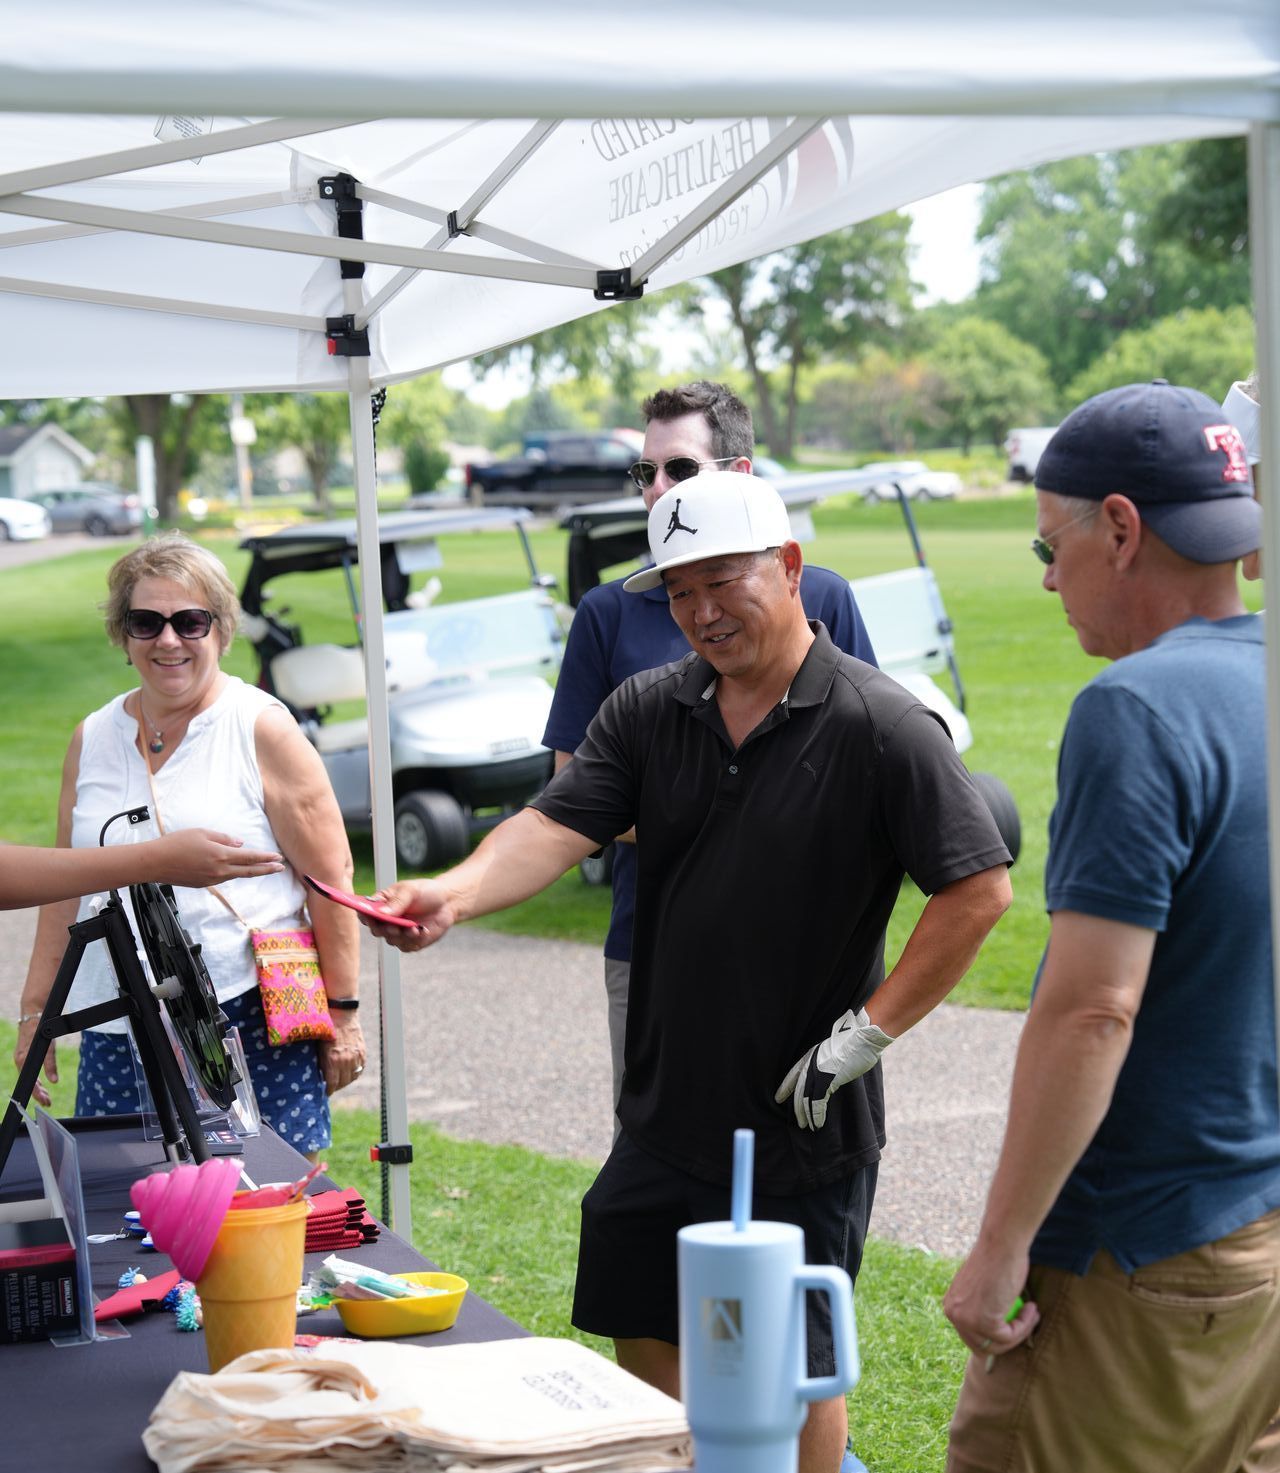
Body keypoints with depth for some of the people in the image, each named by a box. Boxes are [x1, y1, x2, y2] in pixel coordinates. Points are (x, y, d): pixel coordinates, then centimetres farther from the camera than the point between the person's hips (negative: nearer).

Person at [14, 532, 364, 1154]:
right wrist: (35, 1010, 15)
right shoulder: (92, 740, 11)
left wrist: (342, 1012, -5)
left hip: (250, 1018, -4)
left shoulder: (262, 730, -2)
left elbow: (330, 876, -3)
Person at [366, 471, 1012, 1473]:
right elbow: (559, 825, -7)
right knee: (644, 1338, 17)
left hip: (802, 1128, -5)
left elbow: (979, 889, -15)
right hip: (664, 1116, 6)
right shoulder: (648, 711, 3)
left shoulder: (881, 727, -13)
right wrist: (455, 893, -27)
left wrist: (867, 1033, -16)